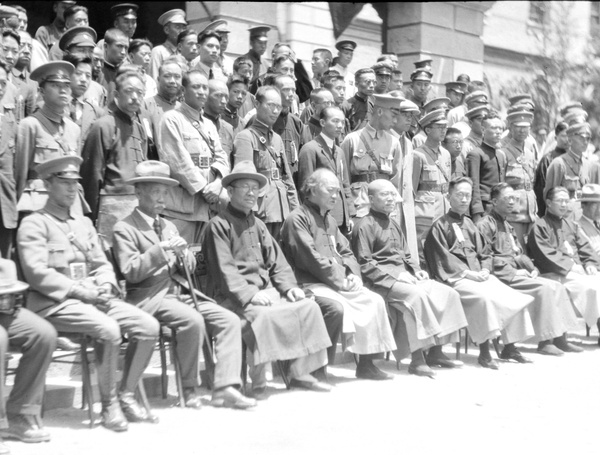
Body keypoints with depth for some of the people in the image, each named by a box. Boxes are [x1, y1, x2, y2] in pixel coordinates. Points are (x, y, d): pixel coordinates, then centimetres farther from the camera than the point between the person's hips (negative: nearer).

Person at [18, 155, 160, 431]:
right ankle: (109, 404, -15)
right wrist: (80, 291, -17)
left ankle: (126, 397, -3)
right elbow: (37, 272, -13)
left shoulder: (84, 223, 21)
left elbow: (102, 264, 19)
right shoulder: (34, 224, -1)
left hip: (94, 297, 7)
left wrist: (104, 285, -4)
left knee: (148, 326, -12)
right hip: (54, 303, -7)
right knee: (107, 329, -33)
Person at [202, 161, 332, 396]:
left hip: (267, 291, 7)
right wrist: (250, 295, -22)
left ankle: (300, 372, -5)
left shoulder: (258, 225, 22)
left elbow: (277, 262, 18)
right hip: (234, 298, -7)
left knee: (308, 306, -10)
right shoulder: (219, 225, -3)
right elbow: (224, 271, -13)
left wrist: (289, 287, 0)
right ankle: (257, 381, -21)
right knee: (263, 315, -35)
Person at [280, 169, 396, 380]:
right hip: (311, 284, -8)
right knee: (336, 306, -33)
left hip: (341, 282, 8)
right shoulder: (297, 219, -6)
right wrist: (339, 281, -15)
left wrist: (353, 275, 1)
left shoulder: (329, 220, 22)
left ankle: (367, 363, -2)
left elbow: (346, 252, 22)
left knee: (375, 300, -8)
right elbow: (311, 258, -16)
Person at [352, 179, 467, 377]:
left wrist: (416, 270, 6)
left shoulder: (394, 224, 23)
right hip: (381, 279, -9)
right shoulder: (365, 226, -5)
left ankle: (435, 351, -4)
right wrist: (396, 275, -18)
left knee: (448, 293, -7)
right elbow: (364, 265, -12)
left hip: (403, 275, 9)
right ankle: (417, 359, -31)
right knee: (417, 295, -35)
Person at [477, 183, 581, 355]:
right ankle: (544, 341, -19)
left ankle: (560, 338, -8)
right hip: (503, 277, -9)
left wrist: (532, 269, 5)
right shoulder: (485, 224, -7)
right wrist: (514, 273, -16)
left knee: (557, 286, -6)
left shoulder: (507, 226, 24)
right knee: (544, 288, -23)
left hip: (517, 273, 9)